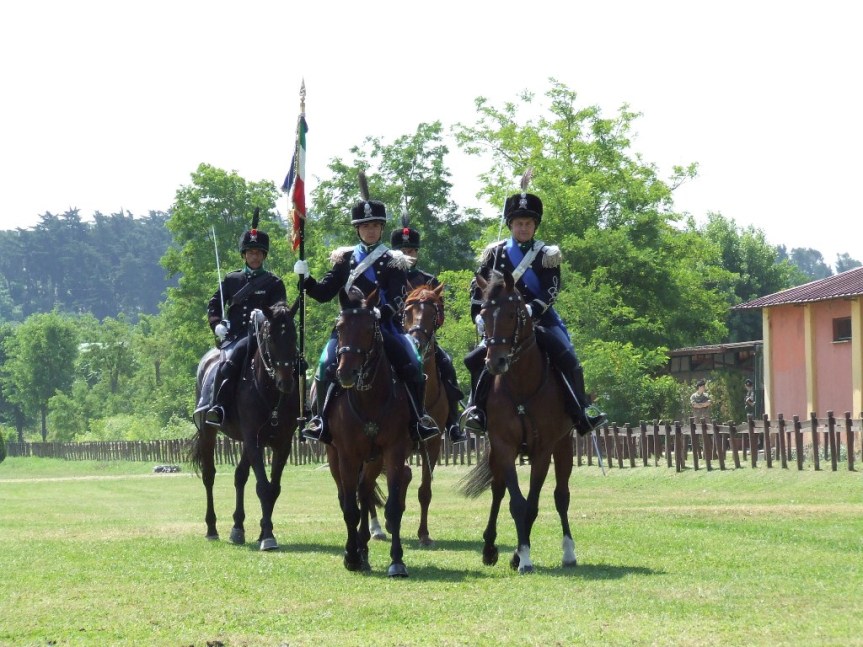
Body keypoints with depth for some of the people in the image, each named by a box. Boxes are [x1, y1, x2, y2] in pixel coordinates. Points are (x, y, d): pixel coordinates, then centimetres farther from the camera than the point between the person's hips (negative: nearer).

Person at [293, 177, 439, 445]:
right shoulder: (345, 260, 12)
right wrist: (305, 279, -9)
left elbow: (396, 299, -6)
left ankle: (419, 420, -8)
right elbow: (324, 293, 8)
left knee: (412, 366, -19)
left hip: (385, 326, -1)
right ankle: (320, 420, -12)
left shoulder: (394, 262, 6)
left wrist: (381, 312, -26)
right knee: (326, 366, -22)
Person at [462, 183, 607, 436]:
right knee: (476, 358, -21)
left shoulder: (547, 255, 5)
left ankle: (583, 412, -15)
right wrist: (479, 316, -3)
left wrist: (531, 310, -23)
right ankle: (477, 409, -11)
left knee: (568, 358, -20)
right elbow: (479, 287, 11)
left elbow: (551, 291, -6)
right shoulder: (495, 253, 9)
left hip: (540, 320, -1)